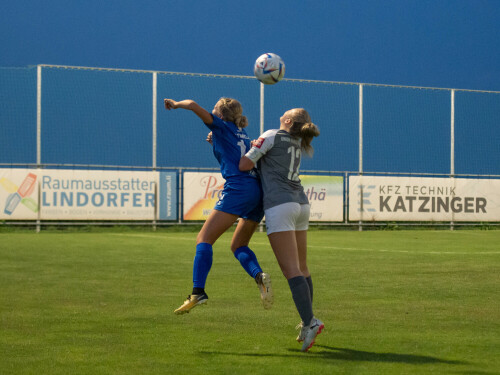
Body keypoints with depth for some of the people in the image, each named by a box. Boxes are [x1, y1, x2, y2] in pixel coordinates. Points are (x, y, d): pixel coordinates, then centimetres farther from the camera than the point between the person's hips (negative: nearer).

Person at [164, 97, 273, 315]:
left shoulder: (221, 126, 6)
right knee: (238, 245, 18)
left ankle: (198, 292, -21)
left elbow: (193, 105, -3)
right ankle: (259, 276, -10)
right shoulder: (242, 134, 26)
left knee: (204, 238, -7)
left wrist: (175, 104, 16)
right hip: (257, 192, 8)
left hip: (238, 189, -8)